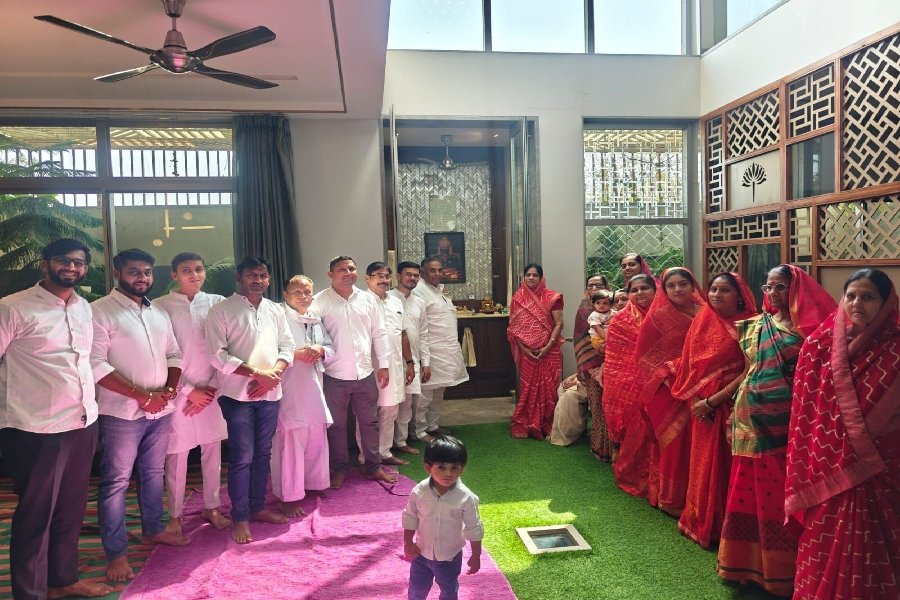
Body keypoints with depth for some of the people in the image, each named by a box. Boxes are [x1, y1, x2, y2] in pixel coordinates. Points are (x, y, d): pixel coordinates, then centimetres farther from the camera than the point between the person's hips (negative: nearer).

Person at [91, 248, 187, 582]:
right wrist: (141, 396, -18)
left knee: (154, 473, 18)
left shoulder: (159, 313, 11)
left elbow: (174, 355, 14)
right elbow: (95, 364, -17)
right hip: (122, 412, -6)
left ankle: (153, 529, 34)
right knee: (116, 482, 3)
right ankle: (116, 553, 13)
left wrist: (169, 389, -4)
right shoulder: (100, 311, -10)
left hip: (161, 410, 6)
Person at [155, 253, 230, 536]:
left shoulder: (217, 303, 2)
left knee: (213, 451, 11)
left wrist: (212, 387, -4)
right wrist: (189, 391, -8)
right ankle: (175, 515, 21)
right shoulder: (161, 306, -5)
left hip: (212, 391, 3)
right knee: (177, 456, 4)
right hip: (179, 392, -3)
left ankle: (211, 507, 27)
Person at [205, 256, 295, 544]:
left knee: (263, 453, 13)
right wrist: (256, 373, -17)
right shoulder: (221, 311, -6)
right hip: (237, 394, -5)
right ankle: (240, 517, 13)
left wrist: (273, 374, -10)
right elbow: (218, 355, -12)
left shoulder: (275, 310, 10)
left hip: (270, 393, 5)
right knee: (242, 457, 0)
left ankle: (258, 507, 28)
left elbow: (287, 347, 8)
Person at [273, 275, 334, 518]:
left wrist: (320, 350, -5)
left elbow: (331, 349, 16)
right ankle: (289, 496, 7)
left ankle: (314, 484, 32)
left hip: (314, 388, 7)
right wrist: (296, 354, -25)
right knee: (290, 443, -4)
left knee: (316, 439, 16)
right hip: (289, 390, -7)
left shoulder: (315, 319, 15)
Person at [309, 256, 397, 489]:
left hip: (365, 373, 3)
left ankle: (373, 466, 27)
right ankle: (339, 470, 25)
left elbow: (379, 334, 9)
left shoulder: (367, 299, 5)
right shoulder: (321, 301, -5)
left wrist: (383, 365, 7)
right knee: (336, 425, 10)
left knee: (369, 422, 13)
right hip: (335, 375, -3)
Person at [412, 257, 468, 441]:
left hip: (447, 350, 9)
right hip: (432, 351, -9)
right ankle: (420, 431, 8)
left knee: (439, 391, 17)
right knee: (425, 393, -3)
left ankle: (432, 425, 28)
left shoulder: (440, 289, 16)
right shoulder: (419, 291, -14)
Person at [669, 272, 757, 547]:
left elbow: (750, 371, -12)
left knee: (728, 465, 2)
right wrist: (696, 401, -7)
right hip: (703, 406, 4)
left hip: (733, 405, -4)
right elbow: (692, 365, 6)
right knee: (704, 464, 11)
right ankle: (701, 522, 26)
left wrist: (714, 399, -14)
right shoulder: (702, 321, 6)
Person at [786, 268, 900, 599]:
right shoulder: (819, 344, -1)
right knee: (825, 551, 9)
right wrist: (806, 468, 0)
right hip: (827, 468, 1)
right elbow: (804, 411, 1)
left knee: (872, 552, 10)